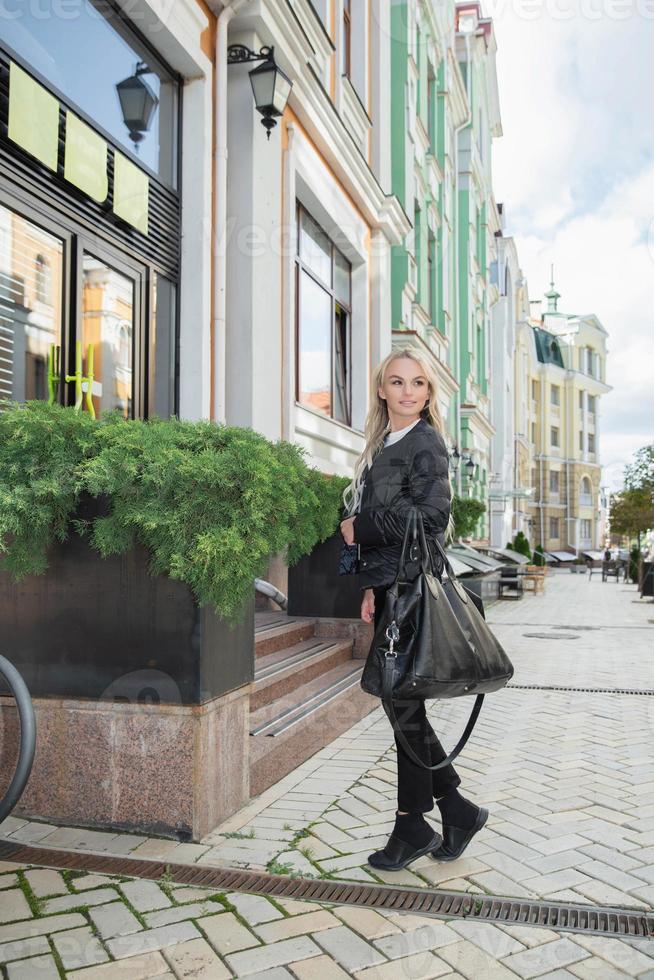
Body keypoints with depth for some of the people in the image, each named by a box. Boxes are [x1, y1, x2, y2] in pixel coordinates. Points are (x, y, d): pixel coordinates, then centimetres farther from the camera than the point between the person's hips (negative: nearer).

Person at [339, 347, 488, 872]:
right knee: (402, 703, 12)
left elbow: (430, 514, -20)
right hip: (390, 586, 8)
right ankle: (457, 809, 26)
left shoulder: (426, 443, -7)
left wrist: (359, 528, -11)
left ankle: (413, 825, 17)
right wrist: (372, 587, 13)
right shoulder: (383, 446, 17)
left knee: (405, 704, 1)